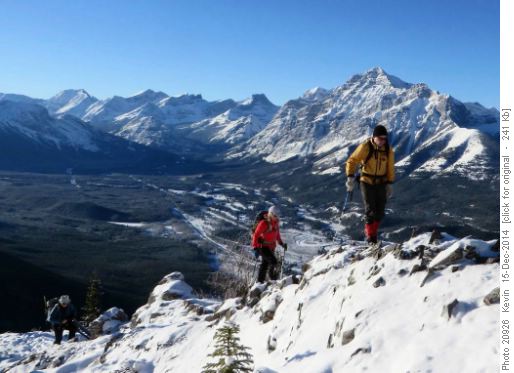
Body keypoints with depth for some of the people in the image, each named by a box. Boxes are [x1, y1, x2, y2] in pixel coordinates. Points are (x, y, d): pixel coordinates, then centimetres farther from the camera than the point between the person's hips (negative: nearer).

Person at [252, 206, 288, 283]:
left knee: (265, 264, 12)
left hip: (271, 247, 7)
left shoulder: (276, 223, 5)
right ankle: (272, 276, 4)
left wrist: (281, 243, 11)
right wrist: (255, 247, -22)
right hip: (263, 247, -7)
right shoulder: (263, 223, -19)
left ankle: (260, 281, 21)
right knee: (273, 261, -19)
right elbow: (256, 235, -18)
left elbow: (277, 234, 20)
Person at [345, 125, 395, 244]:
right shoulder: (365, 147, -13)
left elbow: (390, 168, 6)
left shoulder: (388, 150, -2)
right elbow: (352, 161, -10)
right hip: (367, 182, -3)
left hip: (381, 183, 3)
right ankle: (370, 236, 8)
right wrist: (351, 177, -19)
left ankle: (372, 230, 27)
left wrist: (389, 184, 3)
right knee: (370, 210, -5)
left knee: (380, 211, 5)